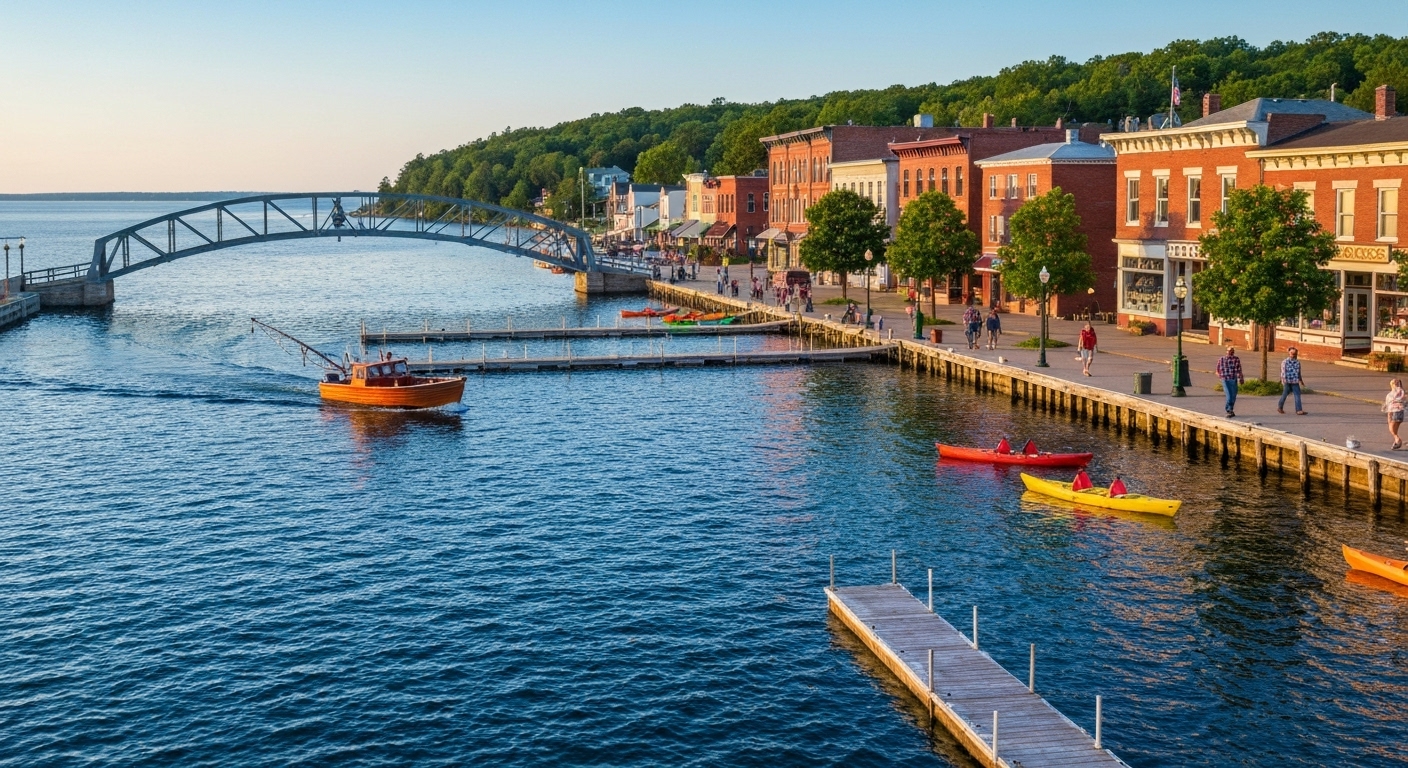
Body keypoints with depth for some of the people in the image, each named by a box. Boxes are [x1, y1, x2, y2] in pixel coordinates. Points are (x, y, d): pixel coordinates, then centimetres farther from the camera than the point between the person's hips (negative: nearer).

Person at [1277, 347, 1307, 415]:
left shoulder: (1297, 362, 10)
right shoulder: (1285, 362, -4)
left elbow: (1299, 372, 20)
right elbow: (1283, 371, -8)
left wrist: (1301, 380, 25)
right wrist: (1283, 380, -17)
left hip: (1295, 382, 4)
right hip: (1287, 382, -4)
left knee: (1297, 395, -6)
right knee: (1285, 394, 8)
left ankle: (1299, 410, -10)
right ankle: (1280, 407, 28)